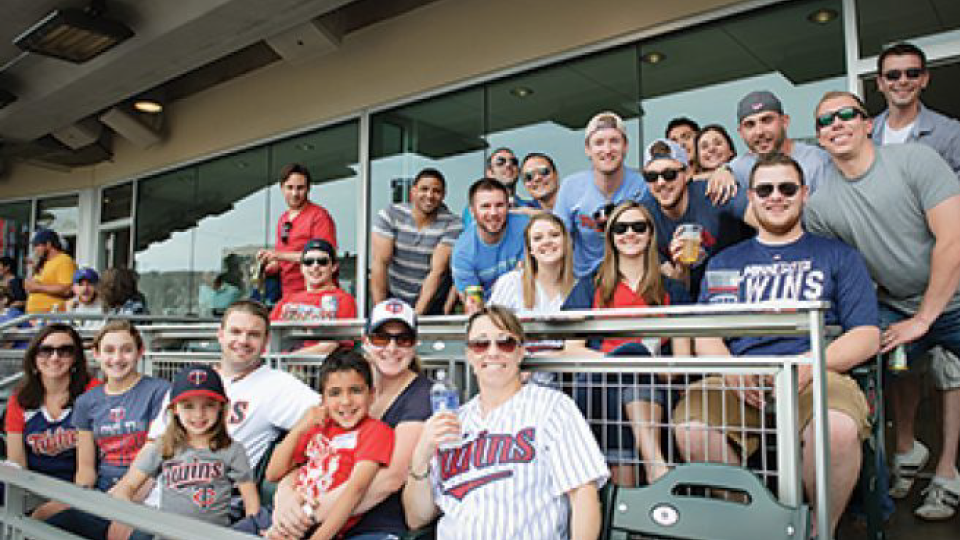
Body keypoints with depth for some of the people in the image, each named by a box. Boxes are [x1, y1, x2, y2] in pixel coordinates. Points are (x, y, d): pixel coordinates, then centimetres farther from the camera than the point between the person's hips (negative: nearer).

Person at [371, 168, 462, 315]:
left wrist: (417, 313, -19)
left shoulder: (453, 225, -8)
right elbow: (380, 263, -8)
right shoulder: (389, 215, -3)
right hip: (393, 300, 1)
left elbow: (437, 271, -14)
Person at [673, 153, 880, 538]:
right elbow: (706, 336, 14)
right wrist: (730, 370, -9)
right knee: (690, 427, -30)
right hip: (739, 383, 2)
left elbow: (867, 336, 7)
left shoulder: (838, 256, 17)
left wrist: (807, 366, -12)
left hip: (815, 378, -1)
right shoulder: (724, 263, 23)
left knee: (838, 428, -36)